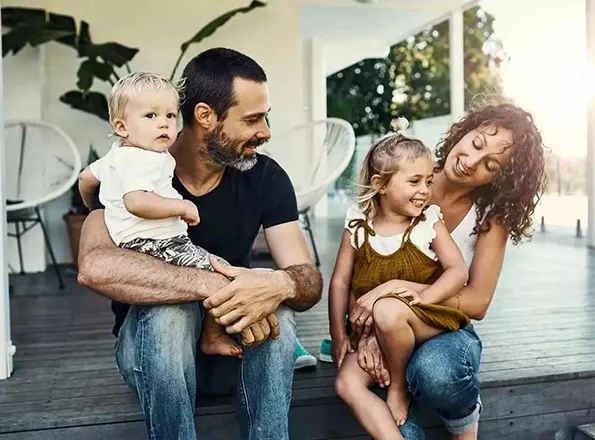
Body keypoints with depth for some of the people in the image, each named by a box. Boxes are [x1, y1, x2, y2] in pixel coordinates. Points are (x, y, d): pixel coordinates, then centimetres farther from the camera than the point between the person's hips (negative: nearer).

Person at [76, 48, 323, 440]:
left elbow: (311, 282, -17)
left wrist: (280, 285, -41)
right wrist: (212, 285, -45)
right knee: (170, 307, -35)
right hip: (152, 343, -1)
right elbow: (95, 266, -37)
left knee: (277, 309, -30)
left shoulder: (266, 177, -10)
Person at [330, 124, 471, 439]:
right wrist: (339, 334, -3)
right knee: (347, 383, -19)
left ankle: (399, 386, -8)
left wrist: (423, 298, -27)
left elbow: (458, 271, -11)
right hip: (371, 330, 3)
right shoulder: (358, 227, -2)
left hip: (427, 322, -3)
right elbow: (340, 282, 1)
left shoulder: (428, 222, -5)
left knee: (388, 310, -35)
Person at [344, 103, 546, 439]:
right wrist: (367, 330, -24)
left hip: (448, 328, 1)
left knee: (434, 371, -36)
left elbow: (478, 302, -14)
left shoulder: (492, 215, -7)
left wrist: (399, 288, -28)